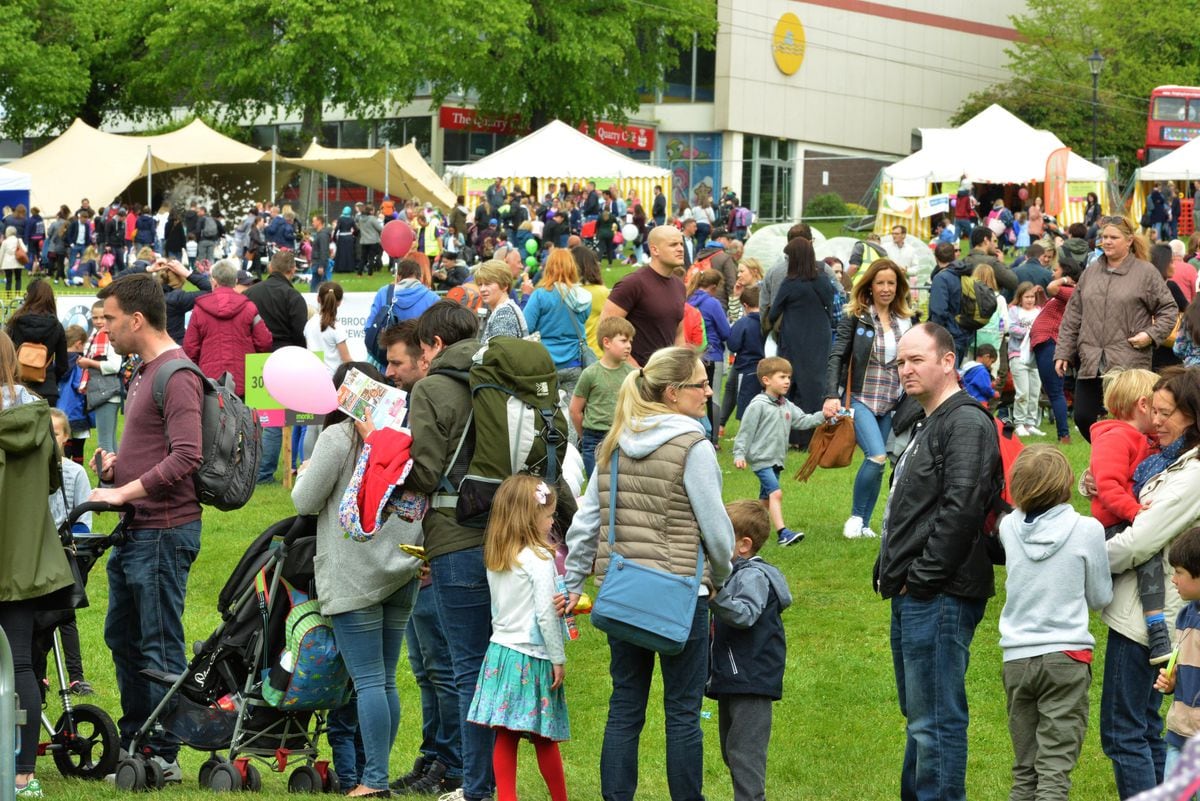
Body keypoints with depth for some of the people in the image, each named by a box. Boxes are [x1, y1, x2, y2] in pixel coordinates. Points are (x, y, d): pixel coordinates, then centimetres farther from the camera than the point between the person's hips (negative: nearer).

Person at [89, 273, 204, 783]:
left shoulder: (177, 376, -16)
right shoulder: (144, 372, 16)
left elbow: (185, 457, -25)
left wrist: (124, 491, -22)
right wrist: (116, 465, 8)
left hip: (164, 532, -10)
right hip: (135, 531, 10)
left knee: (160, 646, -4)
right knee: (122, 637, 16)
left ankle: (164, 756, 3)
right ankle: (133, 743, 27)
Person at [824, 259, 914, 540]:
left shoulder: (906, 321, 9)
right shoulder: (855, 319, -3)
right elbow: (836, 357, -7)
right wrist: (831, 396, -18)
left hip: (891, 404, 5)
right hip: (861, 399, -5)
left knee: (877, 460, 5)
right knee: (877, 457, -20)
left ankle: (864, 524, 17)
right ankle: (856, 516, -2)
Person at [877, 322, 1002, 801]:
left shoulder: (966, 423, -12)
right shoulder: (927, 427, 21)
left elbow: (961, 508, -22)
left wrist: (922, 577, -18)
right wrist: (894, 575, 15)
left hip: (939, 598, -11)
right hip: (912, 598, 11)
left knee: (935, 722, -9)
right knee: (920, 720, 17)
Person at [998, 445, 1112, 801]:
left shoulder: (1009, 527, -1)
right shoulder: (1087, 530, -8)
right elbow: (1100, 597, 3)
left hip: (1017, 657, 3)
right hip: (1065, 655, -3)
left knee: (1024, 771, 14)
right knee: (1055, 771, -5)